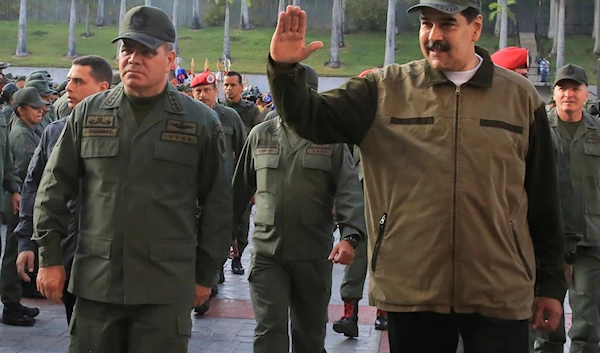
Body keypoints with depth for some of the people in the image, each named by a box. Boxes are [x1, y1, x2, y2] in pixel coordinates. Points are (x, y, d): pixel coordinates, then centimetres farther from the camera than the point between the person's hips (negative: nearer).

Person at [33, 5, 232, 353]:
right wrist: (50, 258, 5)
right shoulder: (88, 113, 6)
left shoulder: (201, 121, 0)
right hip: (95, 280, 2)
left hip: (167, 286, -2)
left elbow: (217, 204, 4)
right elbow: (55, 189, 10)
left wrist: (206, 274, 4)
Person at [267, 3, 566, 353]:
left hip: (500, 296, 0)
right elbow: (314, 119, -4)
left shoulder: (520, 96, 4)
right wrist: (285, 69, -22)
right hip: (411, 291, 0)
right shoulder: (385, 89, 3)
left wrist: (551, 283, 8)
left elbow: (544, 199, 7)